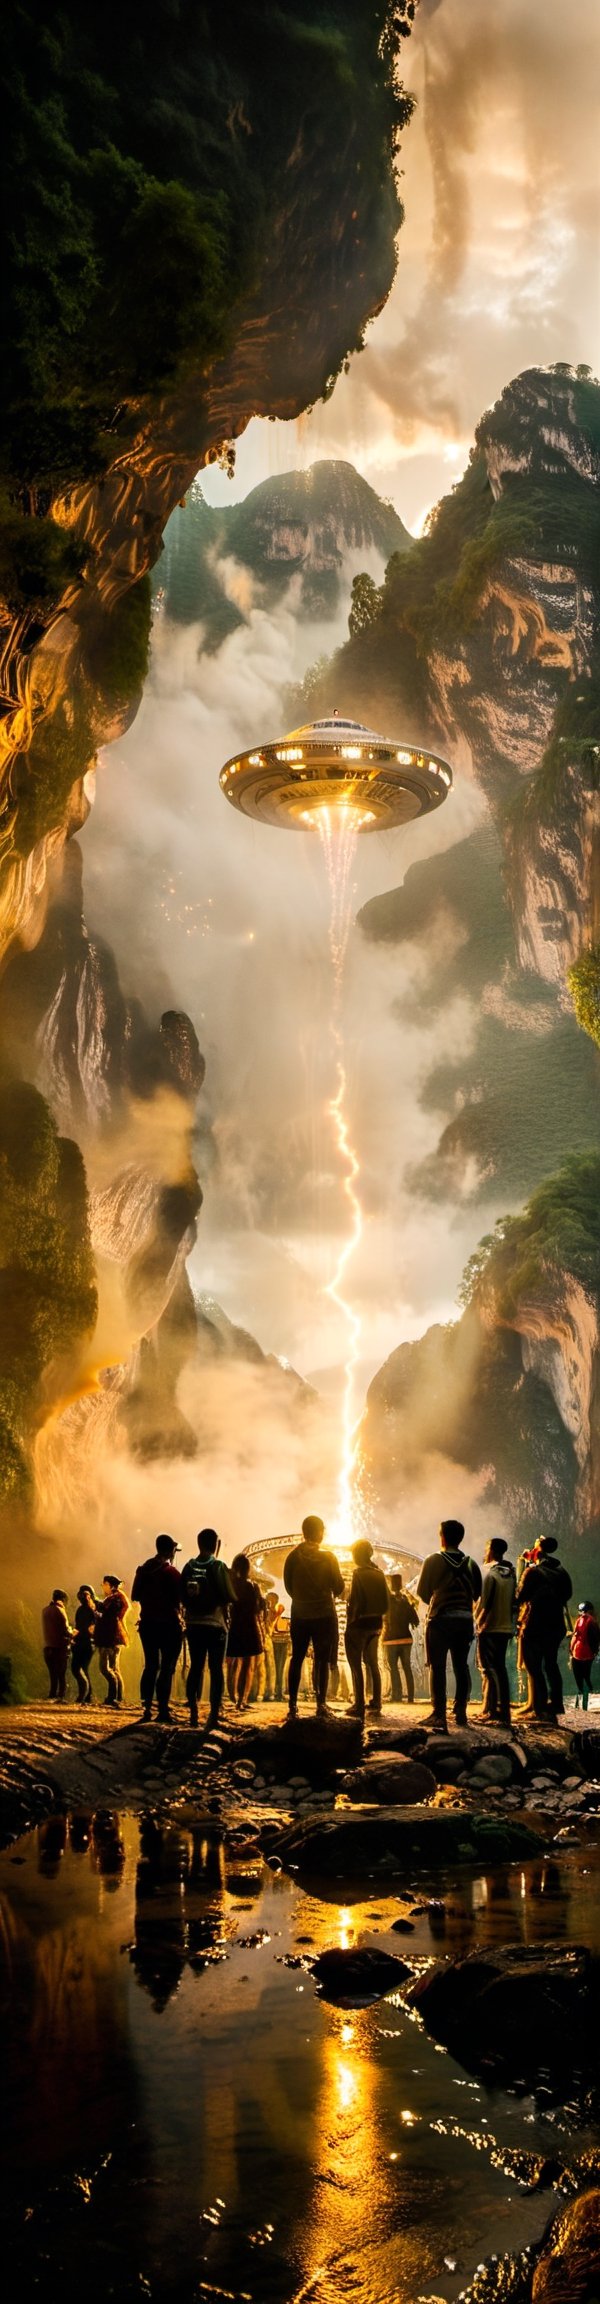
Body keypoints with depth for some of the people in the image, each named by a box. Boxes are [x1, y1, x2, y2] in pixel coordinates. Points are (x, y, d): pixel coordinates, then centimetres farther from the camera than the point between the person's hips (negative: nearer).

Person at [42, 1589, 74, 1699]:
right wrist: (72, 1633, 7)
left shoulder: (45, 1610, 11)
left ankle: (52, 1696, 7)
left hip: (48, 1647, 6)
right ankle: (60, 1696, -7)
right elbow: (65, 1630, -13)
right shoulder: (59, 1610, -9)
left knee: (53, 1674, 11)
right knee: (61, 1674, -1)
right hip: (60, 1646, -6)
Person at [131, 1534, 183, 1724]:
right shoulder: (171, 1572, -13)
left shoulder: (143, 1569, 6)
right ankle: (163, 1710, -6)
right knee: (167, 1667, -2)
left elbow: (135, 1596, 11)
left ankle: (147, 1708, 7)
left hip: (147, 1623, 6)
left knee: (150, 1666, 12)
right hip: (169, 1624, -6)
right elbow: (179, 1598, -13)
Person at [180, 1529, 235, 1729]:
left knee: (195, 1667, 11)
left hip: (193, 1624, 4)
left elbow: (182, 1596, 3)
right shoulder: (218, 1567, -9)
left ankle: (193, 1713, 10)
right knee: (216, 1669, 0)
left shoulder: (189, 1567, 1)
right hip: (215, 1624, -4)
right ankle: (214, 1713, -7)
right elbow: (230, 1596, -10)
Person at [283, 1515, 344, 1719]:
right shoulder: (328, 1557, -8)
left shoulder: (293, 1556, -3)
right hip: (324, 1615, -2)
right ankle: (321, 1703, -4)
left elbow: (288, 1585, 3)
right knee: (322, 1660, 3)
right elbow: (338, 1587, -5)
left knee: (297, 1658, 8)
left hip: (300, 1614, 2)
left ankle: (293, 1704, 3)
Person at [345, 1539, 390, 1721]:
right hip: (376, 1624, 7)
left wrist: (351, 1621, -10)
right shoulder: (379, 1574, 8)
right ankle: (376, 1703, 16)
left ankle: (359, 1705, -7)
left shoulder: (359, 1573, -14)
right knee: (373, 1664, 16)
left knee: (356, 1665, -3)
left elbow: (355, 1602, -18)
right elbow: (385, 1602, 10)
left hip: (359, 1624, -7)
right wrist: (378, 1616, 16)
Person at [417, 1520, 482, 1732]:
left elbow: (422, 1592, -3)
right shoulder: (471, 1563, 5)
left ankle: (439, 1714, -6)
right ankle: (461, 1712, 12)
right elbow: (477, 1593, 7)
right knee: (461, 1666, 11)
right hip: (465, 1619, 4)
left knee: (437, 1667, -1)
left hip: (440, 1619, -4)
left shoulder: (434, 1560, -6)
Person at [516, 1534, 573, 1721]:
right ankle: (554, 1705, 18)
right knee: (550, 1665, 17)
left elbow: (520, 1595, -12)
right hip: (556, 1625, 6)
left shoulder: (533, 1571, -13)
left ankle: (539, 1709, -6)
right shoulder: (561, 1572, 7)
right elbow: (567, 1595, 14)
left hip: (534, 1625, -6)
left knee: (533, 1667, -2)